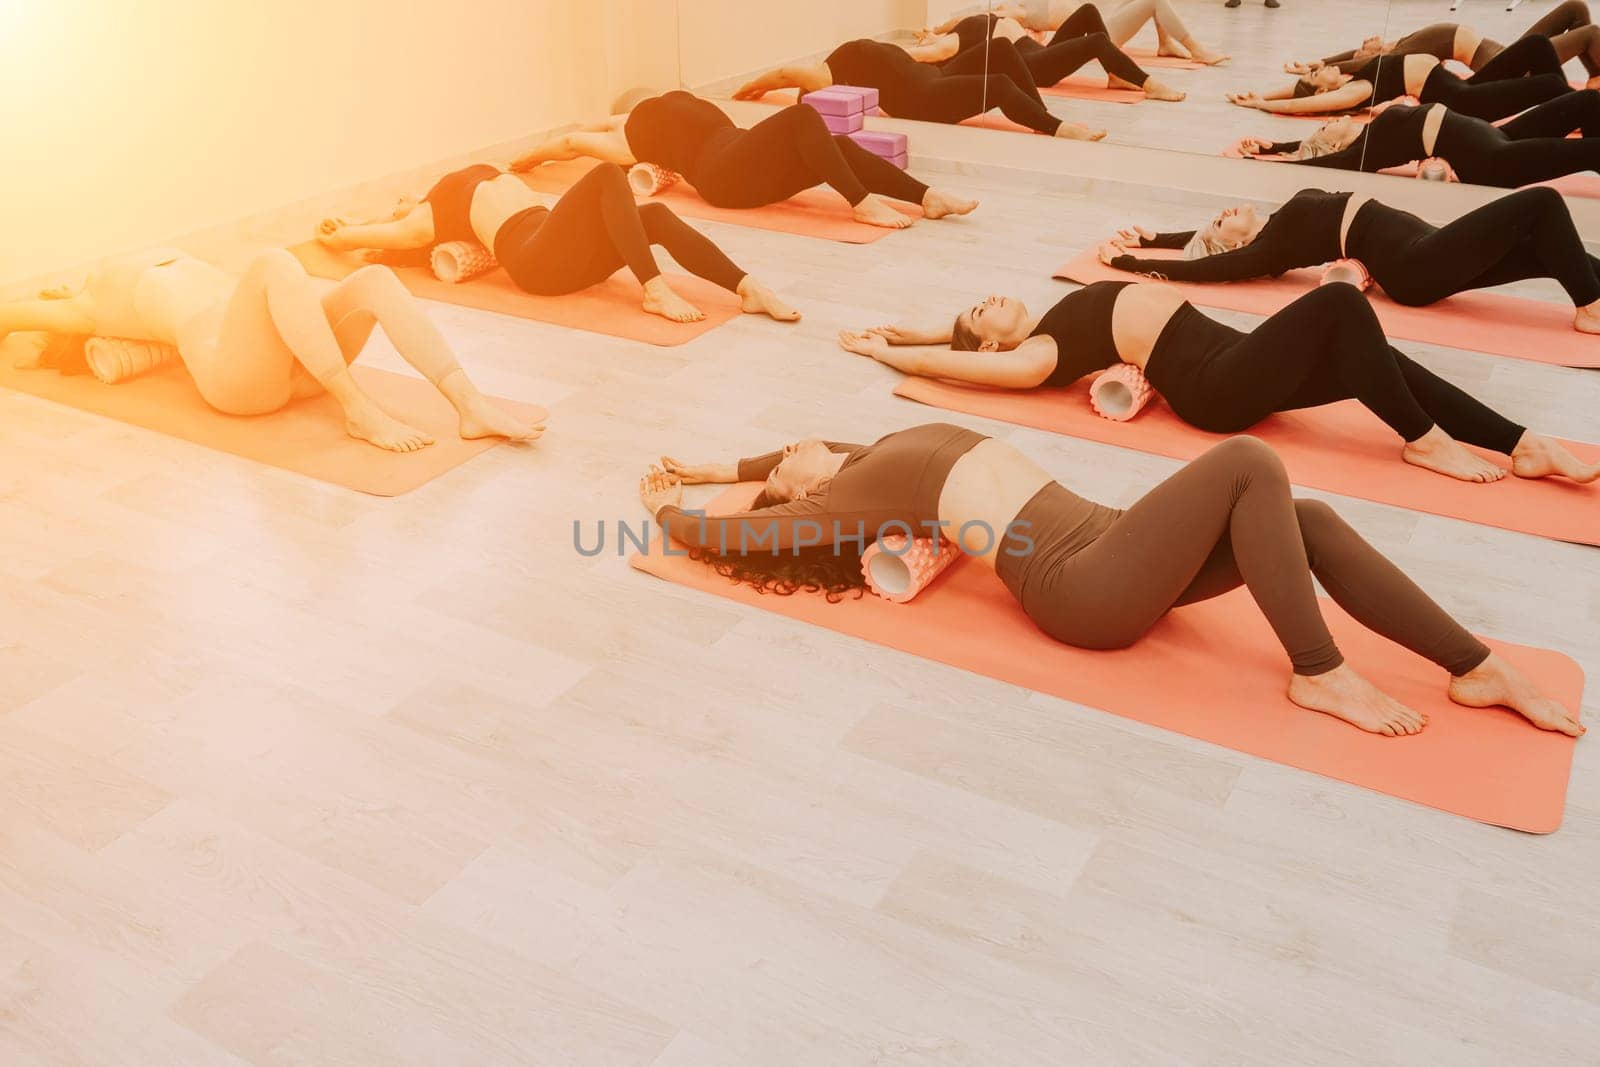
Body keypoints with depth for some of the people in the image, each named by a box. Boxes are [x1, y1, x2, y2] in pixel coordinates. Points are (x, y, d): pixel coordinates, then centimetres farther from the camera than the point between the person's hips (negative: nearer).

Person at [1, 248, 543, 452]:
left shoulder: (172, 267, 40)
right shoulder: (94, 310, 22)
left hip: (291, 358, 7)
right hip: (230, 365, -7)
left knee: (375, 279, -19)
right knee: (276, 264, -32)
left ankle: (472, 407, -34)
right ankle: (361, 413, -38)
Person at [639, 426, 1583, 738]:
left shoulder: (893, 449, 22)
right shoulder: (850, 499, 0)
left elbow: (805, 443, 38)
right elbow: (722, 536, -1)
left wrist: (708, 467, 32)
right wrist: (666, 506, 17)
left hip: (1108, 549, 9)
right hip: (1083, 590, -9)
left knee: (1309, 522, -2)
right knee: (1251, 462, -22)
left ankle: (1477, 669, 5)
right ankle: (1320, 675, -16)